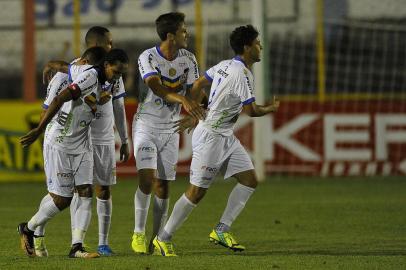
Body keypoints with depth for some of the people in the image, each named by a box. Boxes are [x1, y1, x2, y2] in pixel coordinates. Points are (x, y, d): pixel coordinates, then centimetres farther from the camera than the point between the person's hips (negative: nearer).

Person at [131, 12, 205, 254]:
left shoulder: (188, 59, 0)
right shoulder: (148, 58, -15)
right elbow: (157, 88, -30)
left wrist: (195, 115, -21)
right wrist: (184, 100, -45)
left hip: (171, 128, 4)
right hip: (146, 125, -4)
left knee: (163, 186, 2)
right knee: (147, 179, -17)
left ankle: (158, 239, 10)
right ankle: (139, 234, -6)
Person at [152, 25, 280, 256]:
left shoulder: (225, 65, 8)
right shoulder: (242, 74, -19)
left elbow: (198, 85, 16)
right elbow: (252, 110, -17)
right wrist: (271, 109, 3)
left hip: (226, 137, 10)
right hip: (211, 137, -10)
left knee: (250, 180, 3)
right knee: (197, 191, -5)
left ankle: (222, 231, 5)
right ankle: (163, 239, 5)